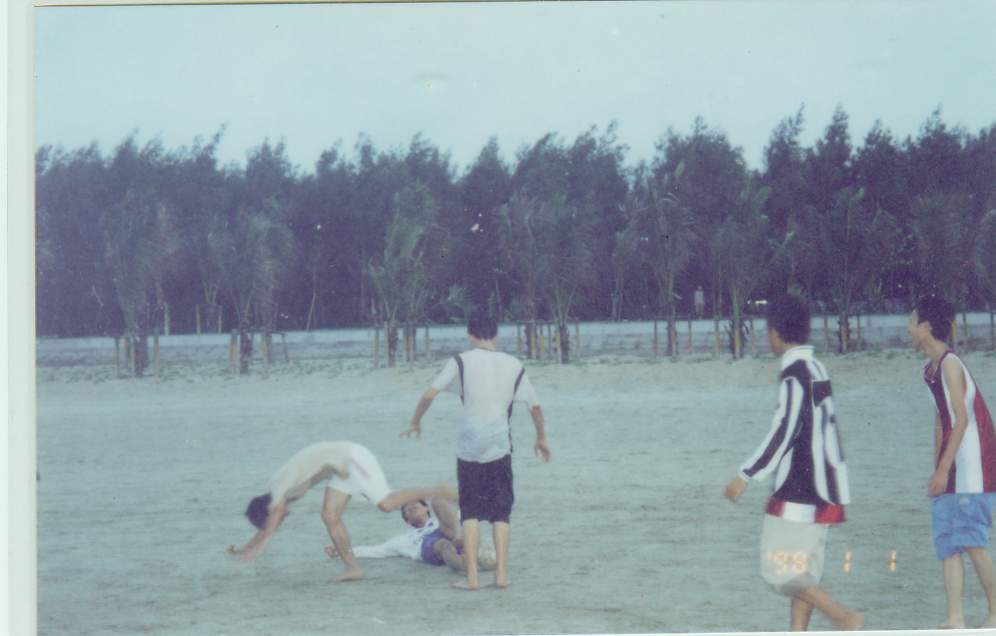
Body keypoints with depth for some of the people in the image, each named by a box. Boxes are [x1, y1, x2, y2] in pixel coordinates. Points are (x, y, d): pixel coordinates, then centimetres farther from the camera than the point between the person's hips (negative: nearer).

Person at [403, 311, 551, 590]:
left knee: (470, 512, 6)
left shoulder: (461, 362, 0)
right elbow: (535, 407, 11)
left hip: (469, 448, -1)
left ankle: (472, 576, 1)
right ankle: (501, 574, 4)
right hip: (500, 447, 1)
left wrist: (415, 423, 10)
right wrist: (541, 438, 25)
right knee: (500, 512, 10)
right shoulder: (514, 365, 8)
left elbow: (429, 394, -6)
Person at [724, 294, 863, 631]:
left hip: (799, 492, -9)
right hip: (821, 490, 10)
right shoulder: (817, 369, 13)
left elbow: (783, 432, -21)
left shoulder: (795, 374, -15)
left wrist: (746, 476, -19)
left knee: (780, 569, -4)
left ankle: (845, 618, -11)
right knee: (802, 571, 11)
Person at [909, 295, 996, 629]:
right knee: (947, 543, 3)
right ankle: (955, 619, 1)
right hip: (950, 467, 9)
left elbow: (962, 419, -17)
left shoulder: (950, 365, -13)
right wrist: (936, 470, 15)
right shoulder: (931, 369, 14)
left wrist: (943, 469, -18)